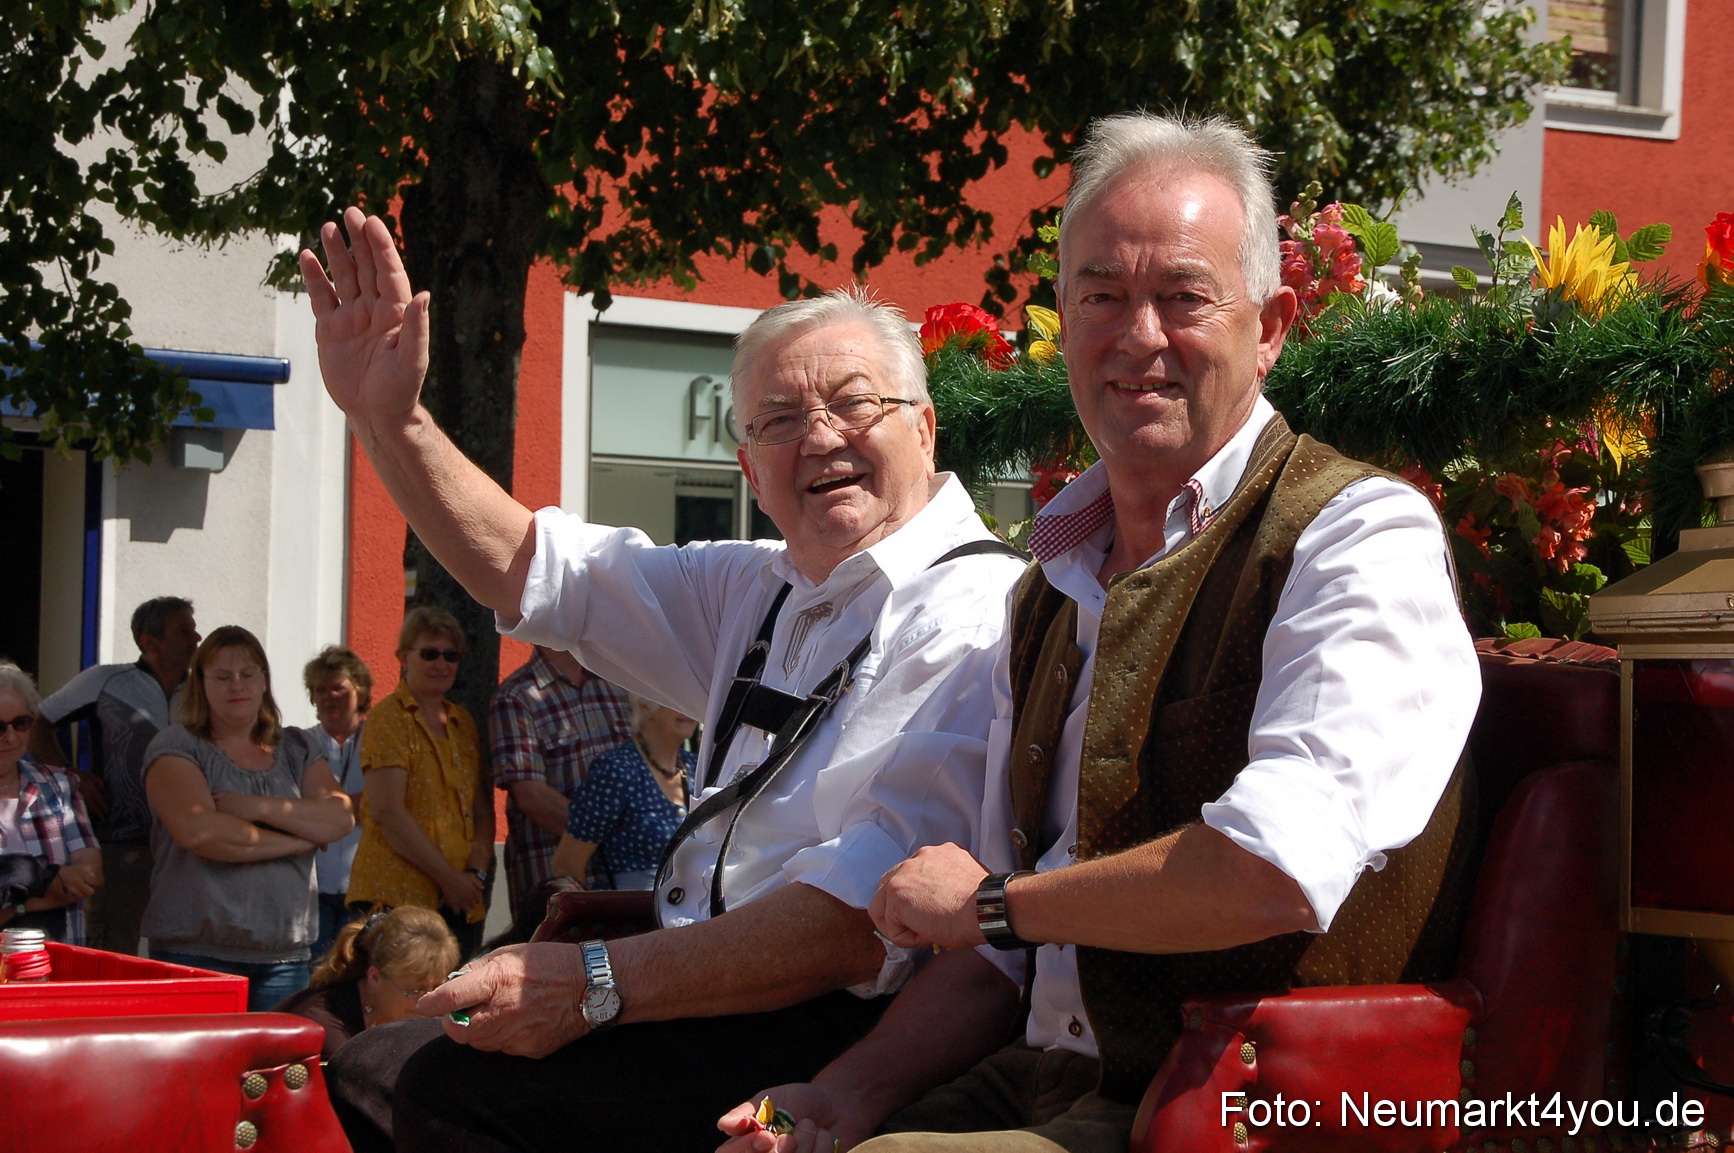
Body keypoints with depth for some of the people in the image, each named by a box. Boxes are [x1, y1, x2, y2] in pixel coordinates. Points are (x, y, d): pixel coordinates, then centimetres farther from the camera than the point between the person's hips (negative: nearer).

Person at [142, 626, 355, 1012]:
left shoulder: (295, 748, 17)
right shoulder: (177, 746, 3)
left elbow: (340, 817, 1)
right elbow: (198, 830, -14)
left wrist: (257, 807, -11)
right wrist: (292, 841, -5)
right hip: (198, 951, -4)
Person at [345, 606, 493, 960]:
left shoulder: (462, 722, 18)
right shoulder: (389, 718, -3)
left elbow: (482, 807, 15)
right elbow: (387, 811, -12)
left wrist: (477, 871, -2)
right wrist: (447, 876, -13)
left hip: (461, 900, 6)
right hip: (398, 893, -6)